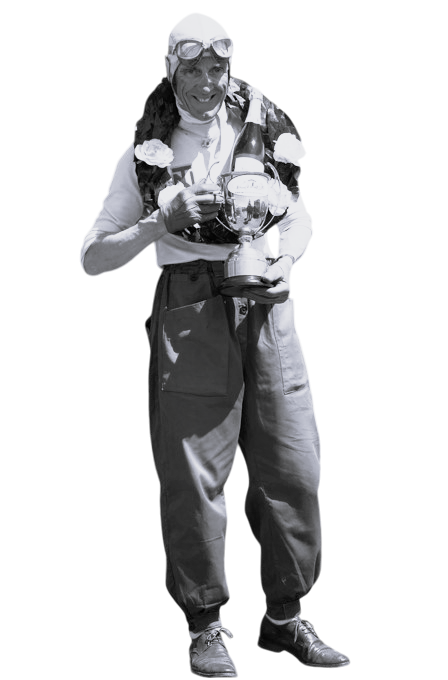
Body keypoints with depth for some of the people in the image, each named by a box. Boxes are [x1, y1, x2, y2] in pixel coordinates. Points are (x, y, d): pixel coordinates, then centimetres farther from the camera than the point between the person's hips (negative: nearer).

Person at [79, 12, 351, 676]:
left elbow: (300, 218, 21)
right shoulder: (146, 154, 5)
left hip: (267, 308, 2)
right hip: (191, 314, -2)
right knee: (194, 475, -3)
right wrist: (164, 220, -9)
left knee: (295, 468, 1)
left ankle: (286, 616, 16)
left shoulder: (264, 132, 10)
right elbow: (92, 258, 5)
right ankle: (206, 627, 10)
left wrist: (285, 261, -1)